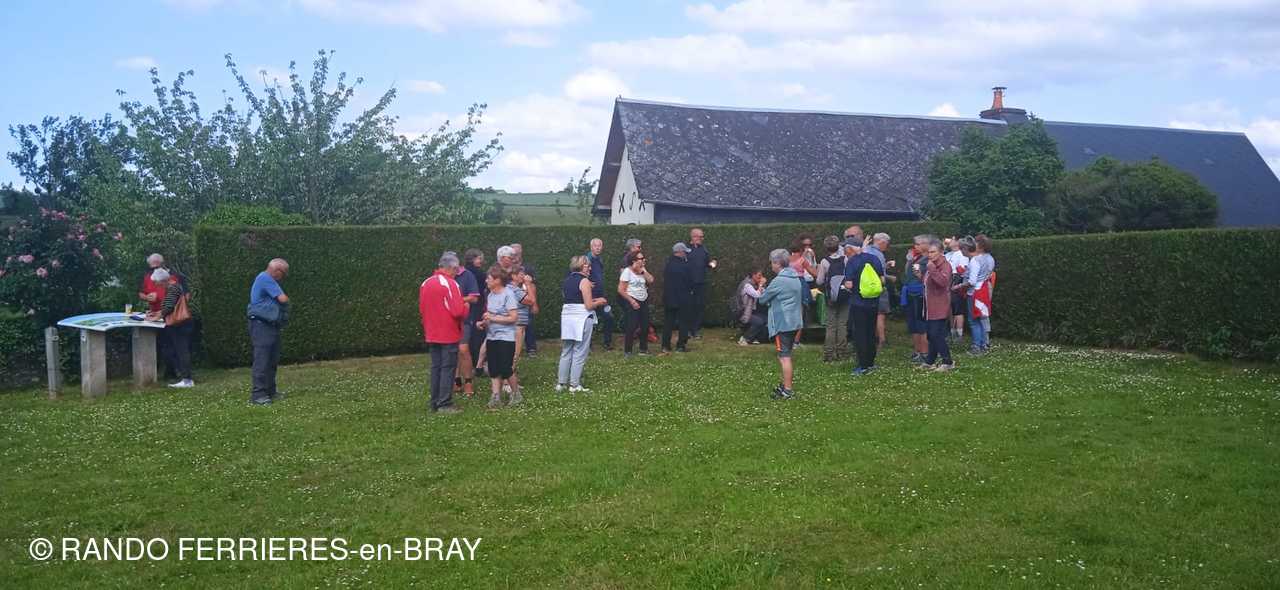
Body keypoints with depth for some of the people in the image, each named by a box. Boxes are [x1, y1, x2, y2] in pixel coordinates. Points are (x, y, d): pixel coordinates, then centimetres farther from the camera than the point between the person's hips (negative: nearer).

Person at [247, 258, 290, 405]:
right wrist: (285, 298, 4)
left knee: (273, 360, 13)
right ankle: (257, 395, -11)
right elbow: (283, 299, -17)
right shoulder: (265, 279, -14)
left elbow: (279, 302, 18)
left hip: (271, 325, 10)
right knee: (262, 360, -11)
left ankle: (270, 391, 21)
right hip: (261, 325, -10)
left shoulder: (268, 279, 19)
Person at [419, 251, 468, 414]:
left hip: (431, 335, 7)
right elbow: (458, 312, -21)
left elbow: (421, 309, 12)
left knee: (435, 367, 14)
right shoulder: (450, 284, -16)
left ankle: (434, 402, 18)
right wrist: (466, 306, -1)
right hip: (450, 335, -7)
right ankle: (444, 404, 0)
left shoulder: (425, 283, 6)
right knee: (448, 369, -1)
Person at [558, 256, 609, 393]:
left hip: (566, 317, 7)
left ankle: (561, 383, 14)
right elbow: (589, 306, -14)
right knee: (580, 353, 0)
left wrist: (593, 300, 19)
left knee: (566, 352, 13)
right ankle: (574, 385, 2)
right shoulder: (584, 281, -10)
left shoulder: (567, 280, 13)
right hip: (581, 319, -7)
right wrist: (599, 302, 6)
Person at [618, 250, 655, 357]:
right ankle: (627, 351, 3)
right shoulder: (627, 271, -8)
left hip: (644, 301, 7)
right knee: (632, 326, -8)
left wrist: (643, 270, -6)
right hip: (633, 302, -7)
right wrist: (632, 301, -14)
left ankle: (643, 349, 19)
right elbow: (621, 290, -12)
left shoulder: (643, 271, 13)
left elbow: (651, 280, -3)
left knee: (645, 326, 6)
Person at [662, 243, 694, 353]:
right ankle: (681, 345, 7)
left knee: (668, 322, 10)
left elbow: (665, 281, 9)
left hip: (668, 298, 5)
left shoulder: (667, 264, 2)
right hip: (682, 298, -5)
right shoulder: (683, 265, -15)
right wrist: (690, 289, 11)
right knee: (683, 322, 6)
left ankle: (666, 346, 10)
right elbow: (689, 281, -7)